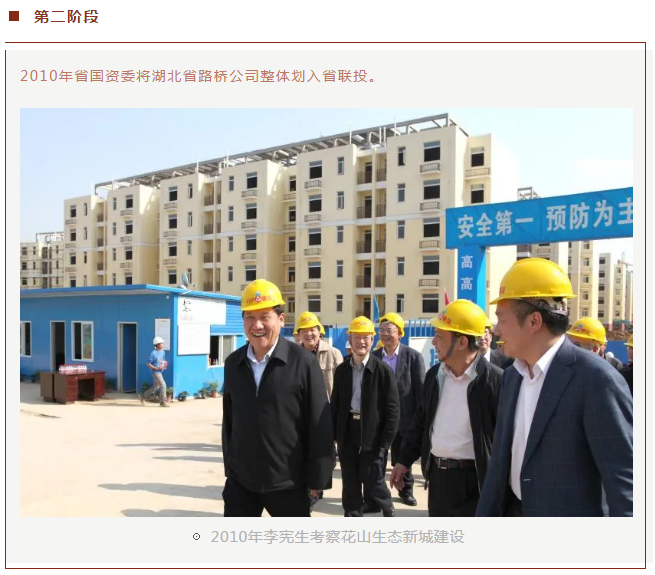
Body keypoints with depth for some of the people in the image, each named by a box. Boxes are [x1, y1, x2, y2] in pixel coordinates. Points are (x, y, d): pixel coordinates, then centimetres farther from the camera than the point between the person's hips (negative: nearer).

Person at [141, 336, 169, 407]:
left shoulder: (163, 352, 7)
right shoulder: (153, 353, -14)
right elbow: (148, 364, -12)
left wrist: (165, 365, -2)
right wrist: (156, 368, -21)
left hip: (159, 372, 8)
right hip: (155, 371, -8)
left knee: (156, 387, 16)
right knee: (163, 385, -13)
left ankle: (143, 396, 33)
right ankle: (163, 402, -5)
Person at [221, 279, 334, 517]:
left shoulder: (303, 362, -14)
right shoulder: (233, 363, 1)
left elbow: (320, 425, -11)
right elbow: (229, 420, 8)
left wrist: (317, 477, -9)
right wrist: (229, 467, 11)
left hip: (287, 482, -3)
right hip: (241, 480, 4)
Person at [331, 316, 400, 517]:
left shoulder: (383, 370, -8)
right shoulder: (341, 370, 5)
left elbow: (392, 409, -8)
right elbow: (335, 405, 10)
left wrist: (385, 442, -11)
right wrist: (334, 435, 4)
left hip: (372, 437, -4)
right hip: (347, 435, 4)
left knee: (372, 481, 5)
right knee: (350, 485, 11)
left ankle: (388, 509, 36)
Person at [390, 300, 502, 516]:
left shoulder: (494, 379, -16)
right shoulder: (435, 375, 5)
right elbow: (422, 420, 13)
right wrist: (404, 460, 15)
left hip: (473, 480, -6)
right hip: (437, 476, 6)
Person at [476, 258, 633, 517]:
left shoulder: (596, 378, -19)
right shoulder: (512, 376, 4)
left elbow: (623, 479, -19)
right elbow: (501, 459, 9)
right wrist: (484, 514, 10)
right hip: (512, 511, 7)